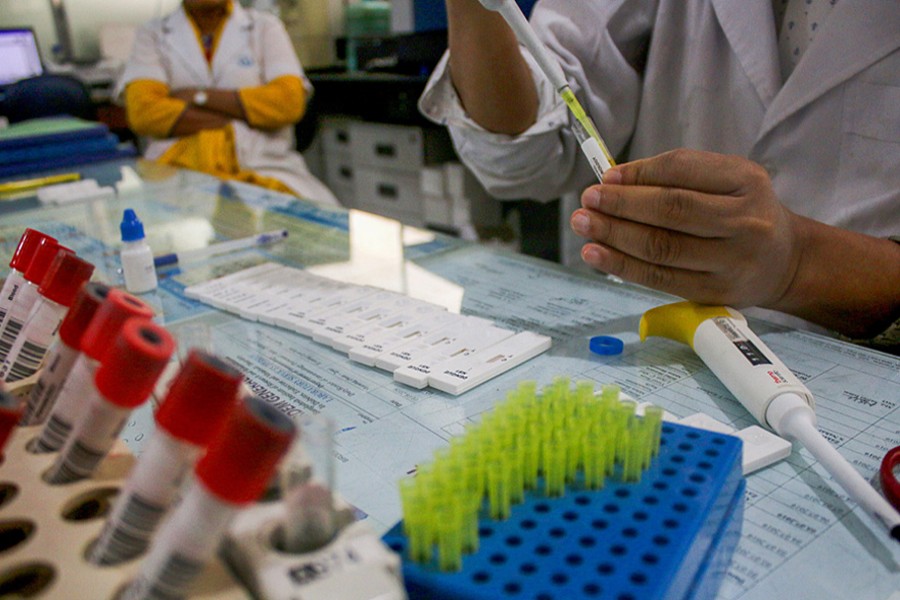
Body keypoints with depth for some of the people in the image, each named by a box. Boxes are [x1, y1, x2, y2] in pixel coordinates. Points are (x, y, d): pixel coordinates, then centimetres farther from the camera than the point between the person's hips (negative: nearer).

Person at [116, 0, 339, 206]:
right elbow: (142, 112, -4)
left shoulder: (265, 27, 15)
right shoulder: (152, 35, 15)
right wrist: (250, 114, -6)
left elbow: (290, 101, -3)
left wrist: (199, 96, -5)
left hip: (261, 166, -1)